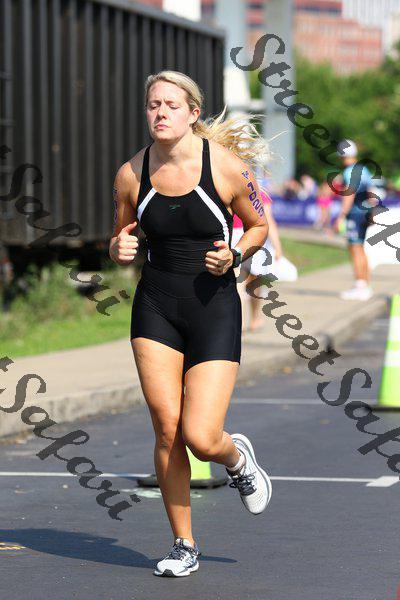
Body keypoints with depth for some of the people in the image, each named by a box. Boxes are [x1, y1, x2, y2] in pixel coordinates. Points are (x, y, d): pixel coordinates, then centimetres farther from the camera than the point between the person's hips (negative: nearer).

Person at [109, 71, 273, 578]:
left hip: (214, 307, -3)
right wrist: (120, 247, -8)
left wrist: (234, 255, -12)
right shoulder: (131, 174, 0)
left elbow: (260, 225, 7)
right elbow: (119, 240, 15)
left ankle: (237, 457, 27)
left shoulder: (226, 166, -9)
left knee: (200, 439, -11)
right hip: (155, 309, 3)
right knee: (167, 430, -3)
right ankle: (183, 546, 13)